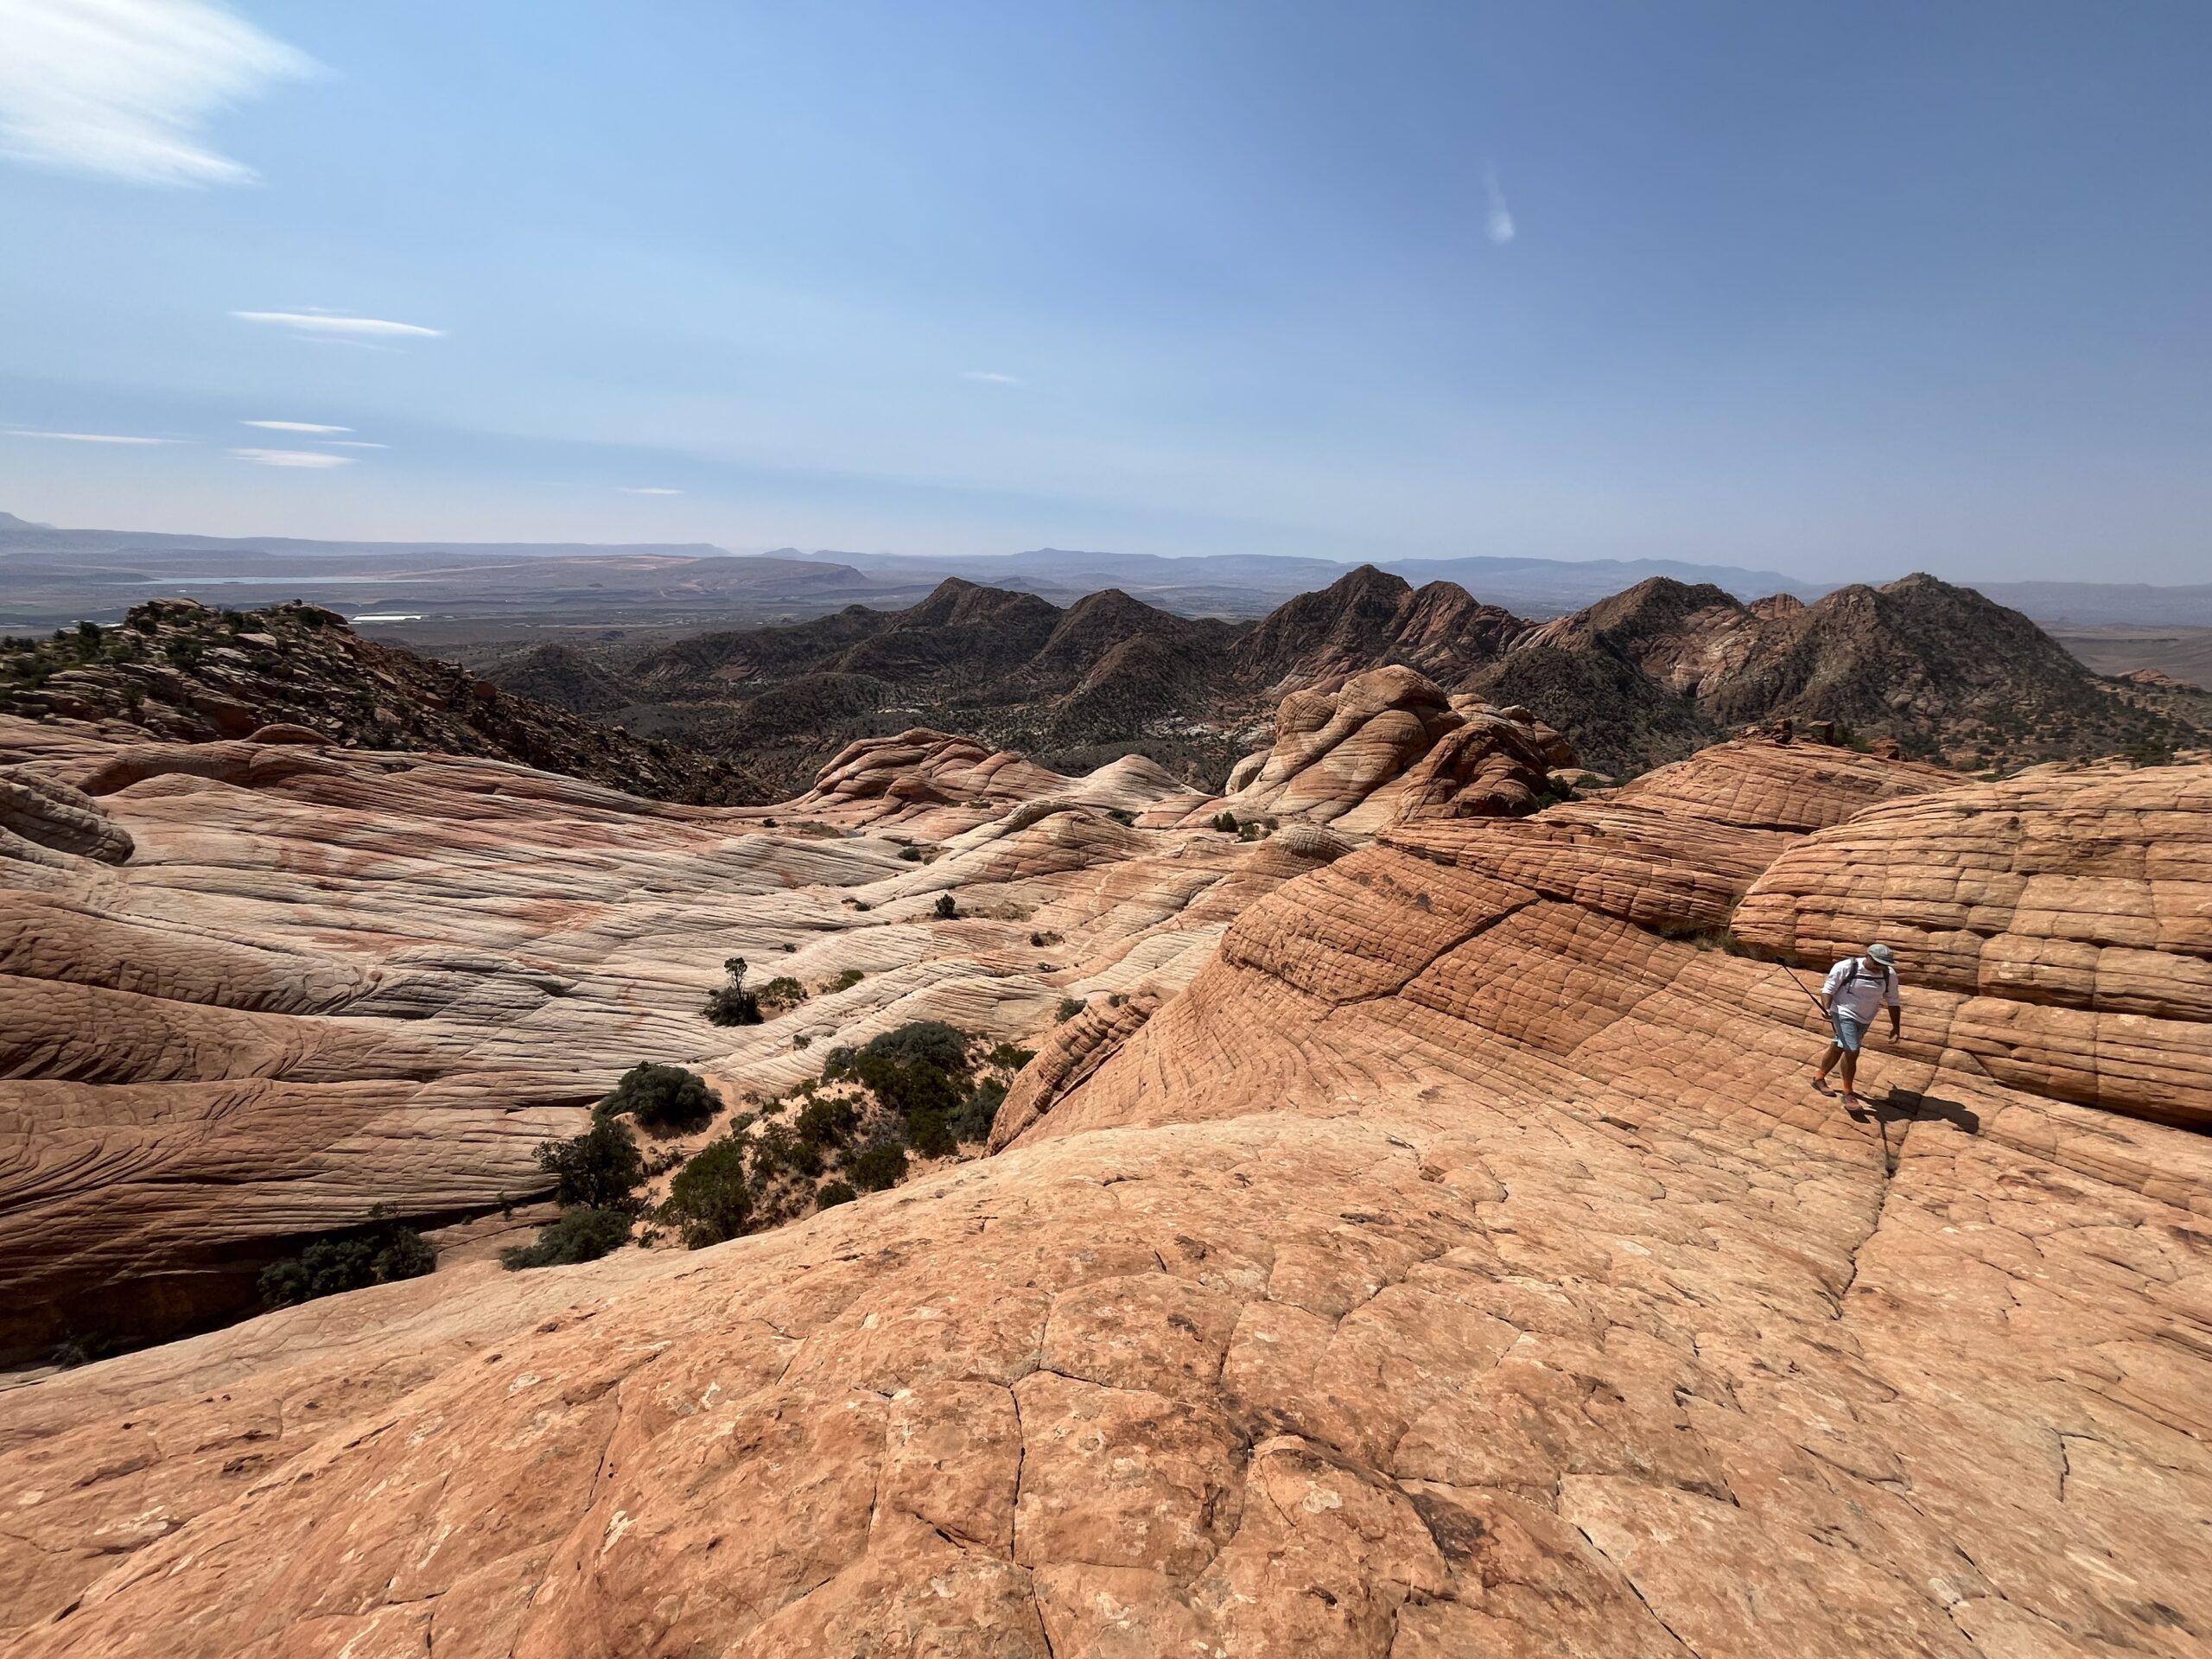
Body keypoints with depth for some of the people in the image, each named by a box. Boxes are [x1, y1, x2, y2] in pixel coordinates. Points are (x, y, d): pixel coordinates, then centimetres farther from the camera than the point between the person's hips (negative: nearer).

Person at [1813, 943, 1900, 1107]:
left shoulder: (1889, 975, -6)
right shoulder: (1845, 967, -19)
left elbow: (1892, 1001, 5)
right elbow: (1828, 989, -14)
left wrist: (1896, 1027, 4)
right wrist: (1827, 1009, -29)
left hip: (1865, 1019, 5)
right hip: (1844, 1015, -5)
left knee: (1838, 1048, 17)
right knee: (1852, 1052, -14)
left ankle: (1819, 1078, 36)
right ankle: (1848, 1093, 1)